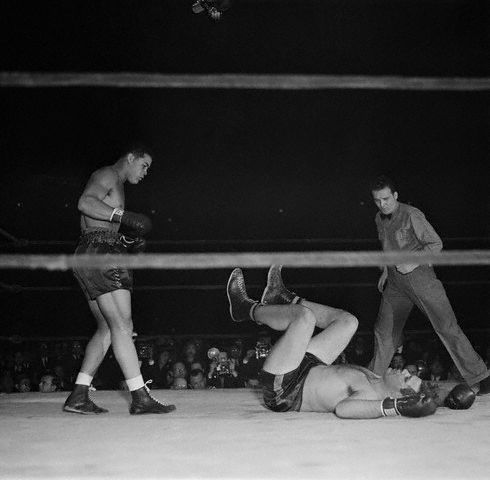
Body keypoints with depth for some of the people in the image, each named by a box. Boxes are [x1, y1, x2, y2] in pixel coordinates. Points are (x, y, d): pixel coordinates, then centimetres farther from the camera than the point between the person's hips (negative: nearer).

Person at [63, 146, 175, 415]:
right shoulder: (107, 175, -1)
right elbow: (85, 202, -20)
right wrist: (122, 216, -25)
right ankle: (140, 397, -17)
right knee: (122, 325, -14)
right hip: (99, 252, -11)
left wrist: (128, 242, 14)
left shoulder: (116, 187, 30)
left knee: (107, 329, 8)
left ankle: (78, 396, 5)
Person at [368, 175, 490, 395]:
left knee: (446, 326, -12)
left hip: (419, 276, -7)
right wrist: (385, 271, 19)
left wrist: (413, 262, -18)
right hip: (395, 281, 7)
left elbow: (435, 244, -11)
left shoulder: (411, 215, -14)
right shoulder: (379, 219, 9)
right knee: (384, 330, 12)